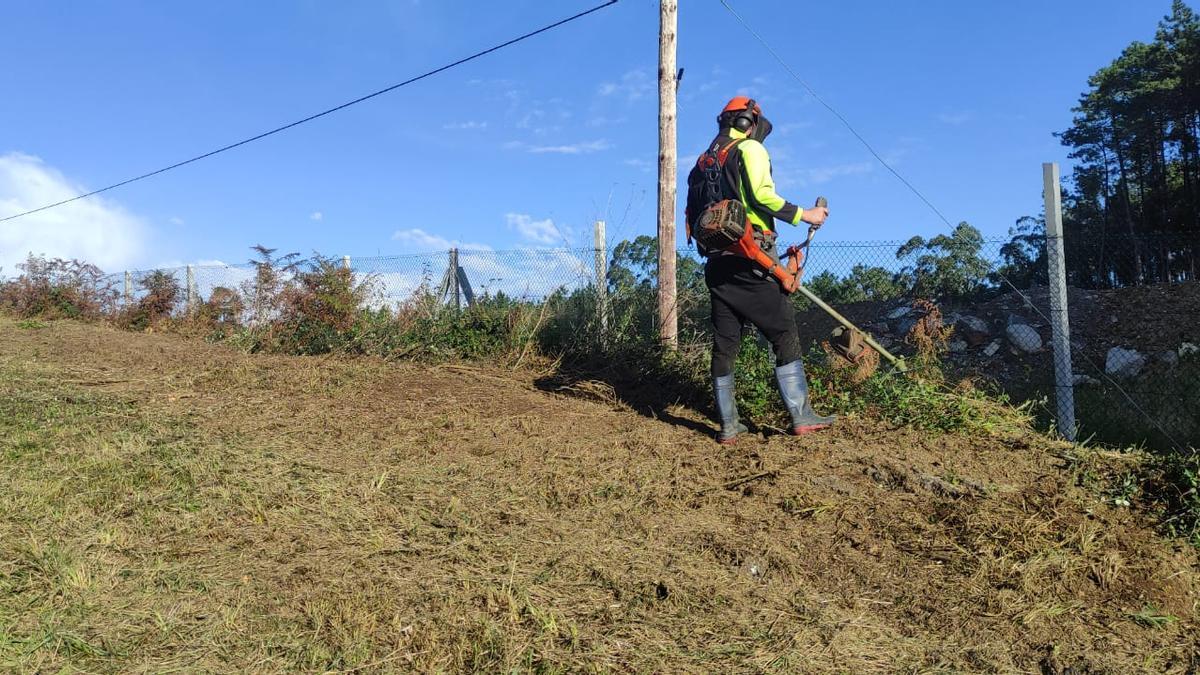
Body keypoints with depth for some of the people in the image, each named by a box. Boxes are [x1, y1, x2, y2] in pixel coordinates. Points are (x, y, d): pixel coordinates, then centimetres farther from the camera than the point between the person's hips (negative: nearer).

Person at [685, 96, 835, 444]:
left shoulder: (703, 161, 22)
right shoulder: (750, 149, 1)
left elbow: (692, 216, 18)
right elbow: (761, 195, -16)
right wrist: (804, 215, -8)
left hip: (716, 261, 7)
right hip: (751, 258, -7)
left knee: (724, 342, 6)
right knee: (784, 334, -1)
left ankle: (728, 426, 8)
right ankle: (802, 417, -1)